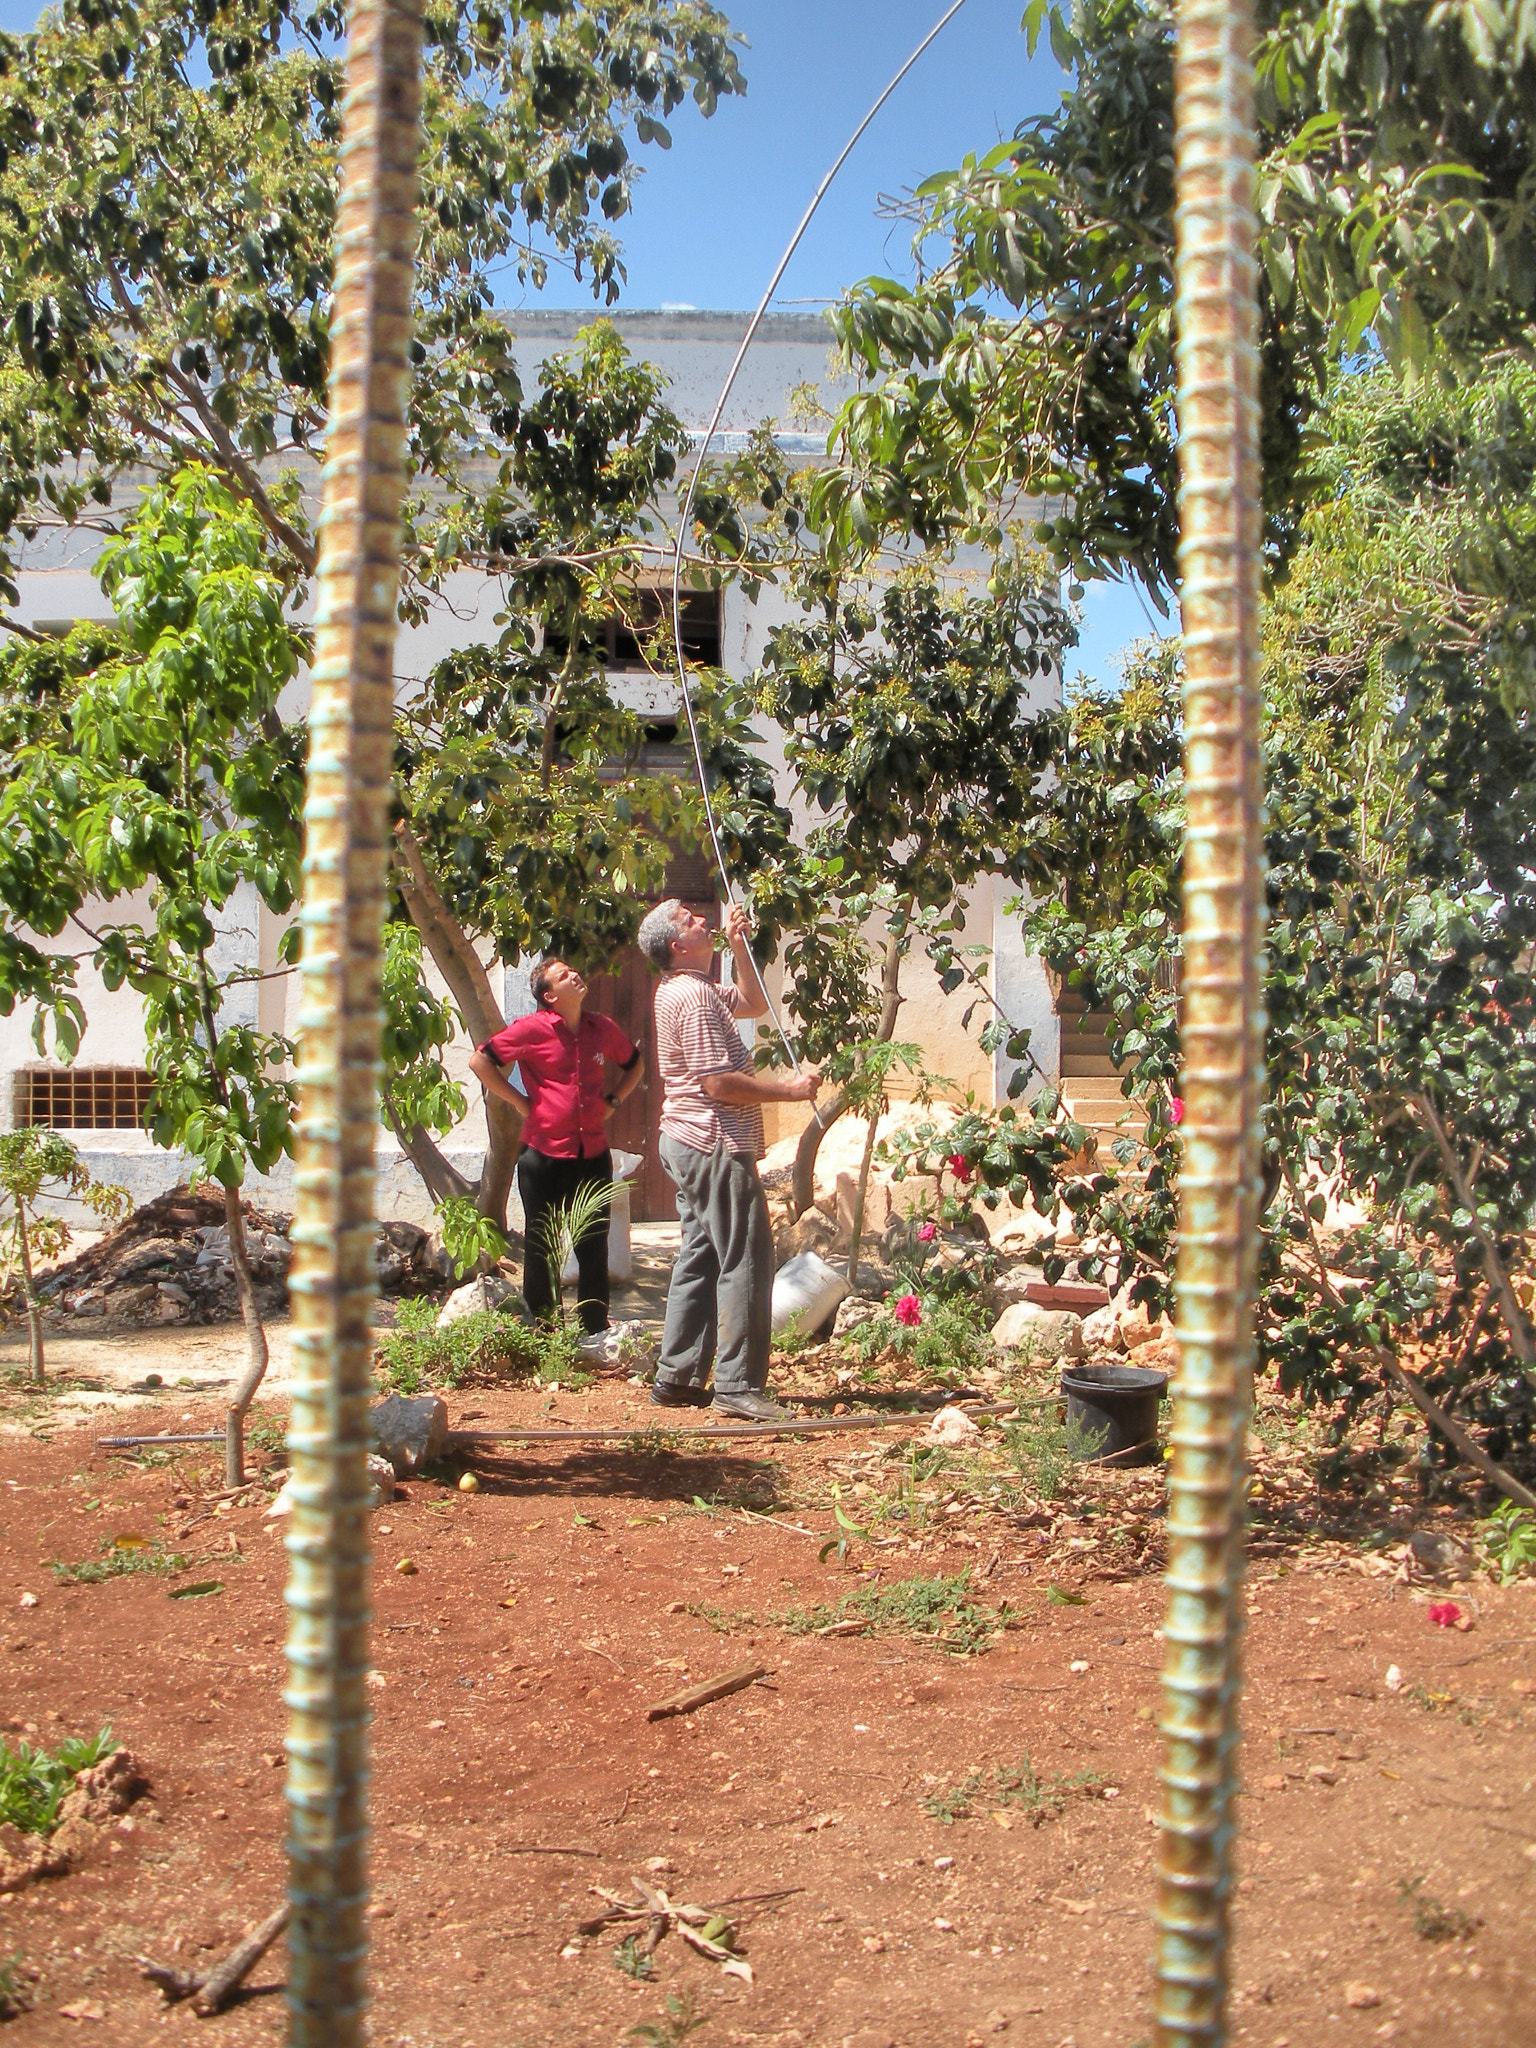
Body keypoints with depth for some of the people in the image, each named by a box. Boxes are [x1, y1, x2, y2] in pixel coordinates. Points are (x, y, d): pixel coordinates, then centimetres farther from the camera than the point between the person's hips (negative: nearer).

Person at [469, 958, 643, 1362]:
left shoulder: (602, 1028, 7)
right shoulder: (533, 1029, -7)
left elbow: (634, 1064, 25)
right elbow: (480, 1061, -5)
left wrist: (612, 1101, 10)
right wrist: (521, 1102, -6)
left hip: (593, 1154, 4)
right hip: (545, 1155, -4)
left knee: (594, 1248, 8)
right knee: (540, 1248, 7)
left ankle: (596, 1336, 18)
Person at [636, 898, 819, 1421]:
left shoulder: (684, 990, 16)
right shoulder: (694, 995, -17)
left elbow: (753, 1003, 28)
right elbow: (720, 1083, -22)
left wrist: (739, 945, 16)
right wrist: (788, 1088, -14)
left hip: (689, 1143, 11)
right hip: (716, 1144, -11)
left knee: (701, 1259, 13)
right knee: (745, 1263, -7)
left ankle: (677, 1377, 17)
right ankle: (738, 1386, -5)